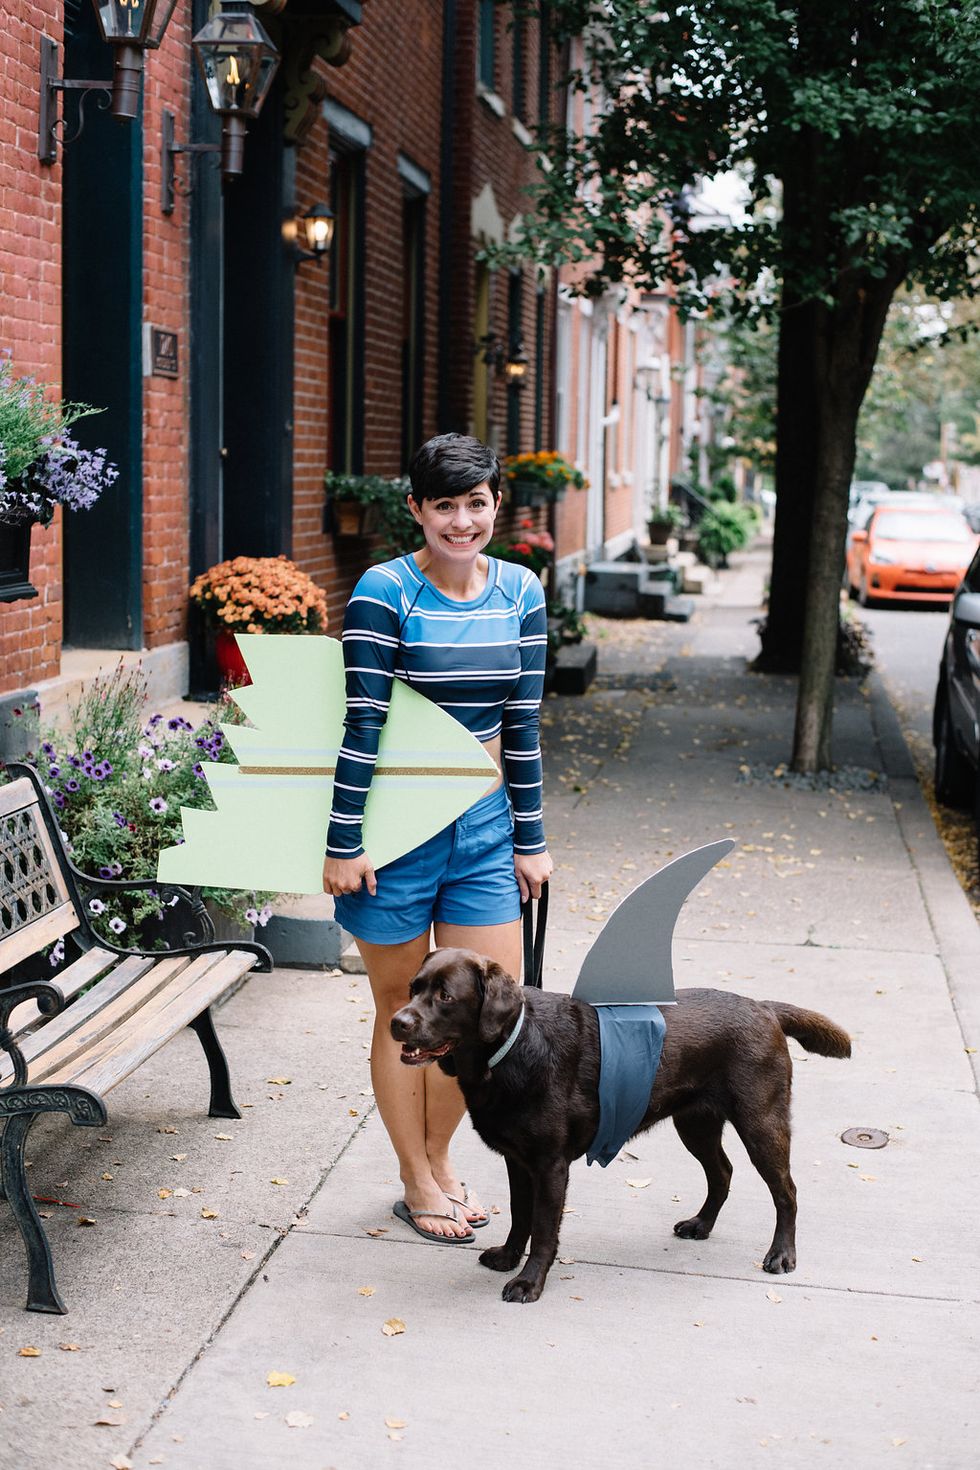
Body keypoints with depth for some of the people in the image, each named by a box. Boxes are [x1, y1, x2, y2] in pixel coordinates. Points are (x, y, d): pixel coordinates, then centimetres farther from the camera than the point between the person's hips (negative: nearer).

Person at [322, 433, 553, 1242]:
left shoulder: (521, 592, 3)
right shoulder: (385, 591, -12)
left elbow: (523, 725, 7)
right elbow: (363, 723, -14)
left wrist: (531, 840, 8)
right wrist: (343, 843, -14)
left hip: (485, 826, 5)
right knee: (404, 1011, 9)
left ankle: (439, 1159, 28)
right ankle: (417, 1184, 26)